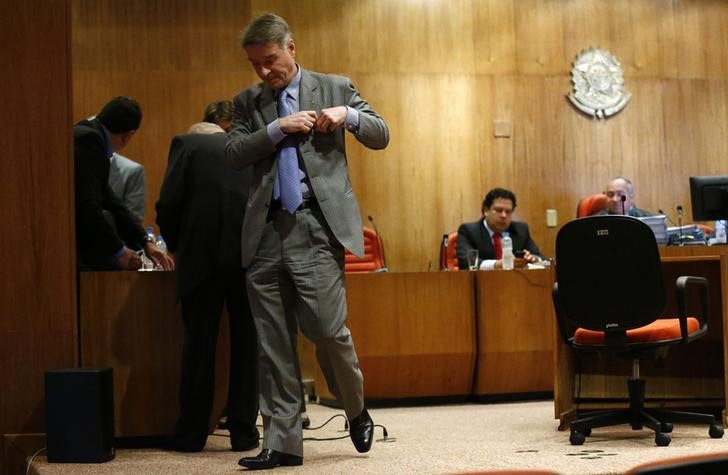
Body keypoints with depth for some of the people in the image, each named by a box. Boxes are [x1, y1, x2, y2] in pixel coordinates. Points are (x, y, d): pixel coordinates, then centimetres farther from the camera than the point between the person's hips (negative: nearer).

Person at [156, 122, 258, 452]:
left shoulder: (186, 144, 13)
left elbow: (168, 205, 2)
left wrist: (175, 247, 17)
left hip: (204, 255, -2)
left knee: (199, 342, 5)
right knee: (246, 343, 9)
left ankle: (191, 434, 11)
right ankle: (244, 433, 11)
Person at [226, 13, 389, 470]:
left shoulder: (335, 88, 10)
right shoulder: (247, 102, 15)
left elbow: (381, 135, 11)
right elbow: (234, 153, 2)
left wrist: (347, 114, -7)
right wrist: (278, 128, -10)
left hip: (317, 227, -3)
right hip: (266, 231, 3)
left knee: (328, 329, -9)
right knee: (273, 344, 3)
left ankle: (357, 411, 18)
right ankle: (282, 441, 10)